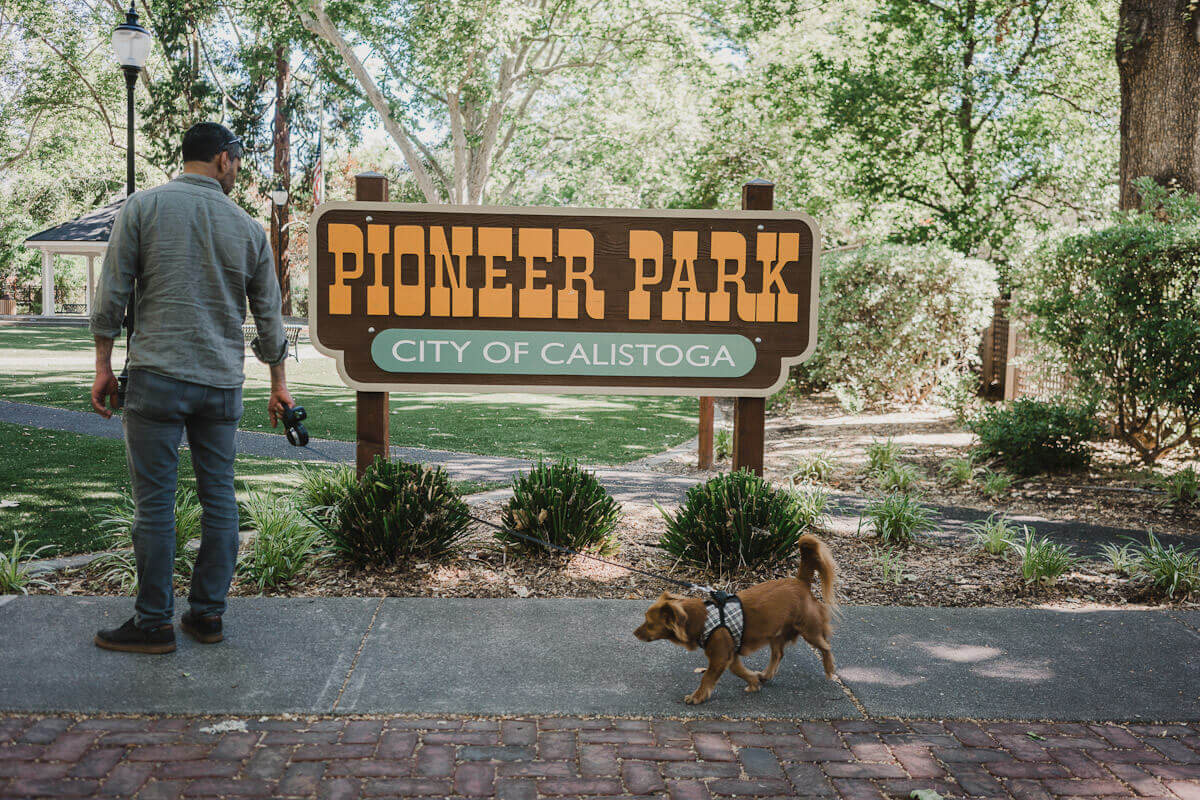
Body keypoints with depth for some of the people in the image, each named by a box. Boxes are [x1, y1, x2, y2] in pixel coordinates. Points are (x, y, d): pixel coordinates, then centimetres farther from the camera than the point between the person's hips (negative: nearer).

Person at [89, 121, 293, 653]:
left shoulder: (144, 207, 1)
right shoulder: (248, 227, 7)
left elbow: (111, 294, -1)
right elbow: (268, 315, 11)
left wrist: (103, 364, 8)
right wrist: (278, 383, 20)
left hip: (157, 377, -2)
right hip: (222, 384, 3)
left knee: (154, 502, 2)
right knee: (219, 498, 10)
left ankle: (153, 623, 8)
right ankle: (207, 614, 16)